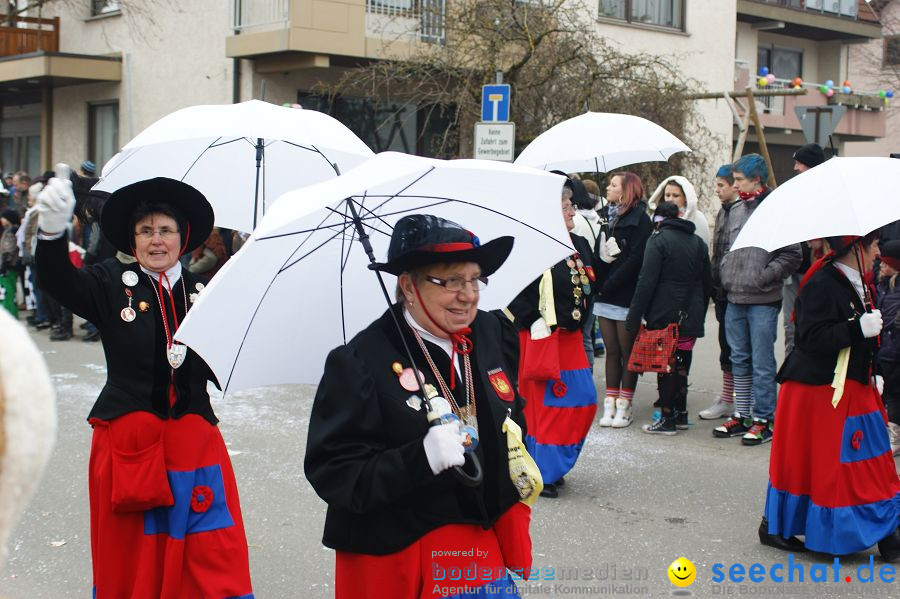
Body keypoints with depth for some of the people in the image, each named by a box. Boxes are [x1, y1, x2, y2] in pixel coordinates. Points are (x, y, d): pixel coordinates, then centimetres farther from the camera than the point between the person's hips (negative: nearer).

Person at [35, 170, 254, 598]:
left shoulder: (202, 293, 6)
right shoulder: (112, 283, 1)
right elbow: (58, 281, -18)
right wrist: (52, 229, -36)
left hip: (192, 439, 1)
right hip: (128, 442, -1)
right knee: (128, 564, 9)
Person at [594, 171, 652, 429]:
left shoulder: (639, 220, -6)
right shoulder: (606, 216, 14)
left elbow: (635, 259, -14)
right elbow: (598, 253, 13)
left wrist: (608, 285, -16)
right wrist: (597, 282, -2)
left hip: (626, 295, -6)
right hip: (605, 294, 6)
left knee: (627, 352, 1)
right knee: (612, 351, 8)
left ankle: (624, 406, 7)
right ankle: (610, 404, 11)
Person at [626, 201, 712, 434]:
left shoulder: (659, 240, -9)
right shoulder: (698, 242, 11)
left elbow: (646, 282, -14)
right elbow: (707, 284, 15)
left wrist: (634, 317, -12)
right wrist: (699, 315, 22)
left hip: (663, 317, -6)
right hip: (690, 317, 6)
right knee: (682, 363, 15)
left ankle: (667, 418, 2)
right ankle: (681, 413, 22)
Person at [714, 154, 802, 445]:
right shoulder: (735, 210, 12)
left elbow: (792, 255, -12)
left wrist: (763, 276, -14)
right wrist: (725, 273, 10)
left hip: (763, 301, -7)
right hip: (735, 299, 7)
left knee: (762, 362, -1)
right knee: (740, 360, 14)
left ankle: (763, 420, 7)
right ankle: (741, 415, 23)